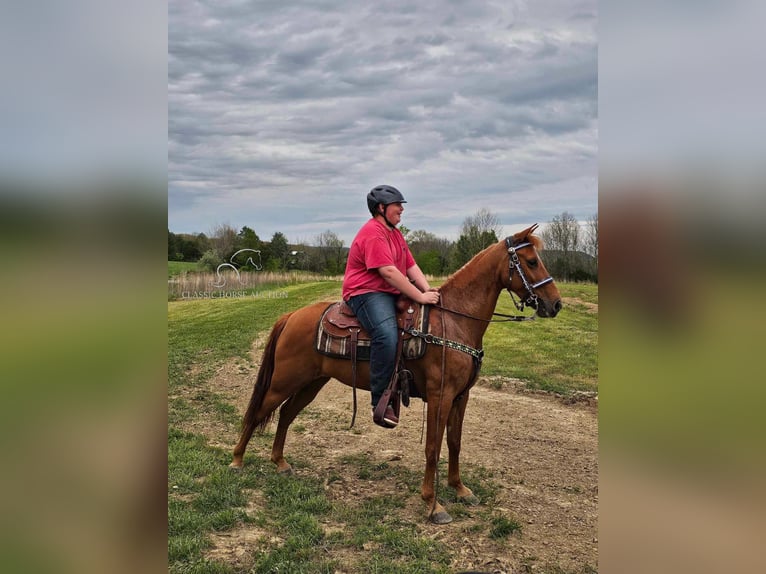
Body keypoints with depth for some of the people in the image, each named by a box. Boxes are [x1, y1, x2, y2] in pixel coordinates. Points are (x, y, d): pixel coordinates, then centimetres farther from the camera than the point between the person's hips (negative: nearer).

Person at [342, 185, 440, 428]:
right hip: (366, 293, -11)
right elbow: (389, 272, -24)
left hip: (392, 295, 11)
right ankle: (380, 402, -29)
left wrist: (428, 290, -7)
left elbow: (411, 266, 11)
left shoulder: (395, 233, 19)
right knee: (387, 334, -35)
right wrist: (420, 296, -24)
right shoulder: (372, 233, -14)